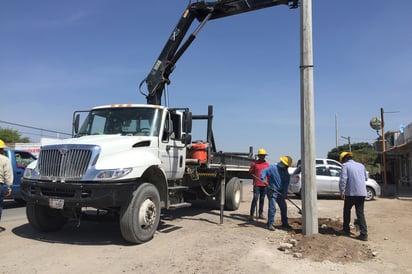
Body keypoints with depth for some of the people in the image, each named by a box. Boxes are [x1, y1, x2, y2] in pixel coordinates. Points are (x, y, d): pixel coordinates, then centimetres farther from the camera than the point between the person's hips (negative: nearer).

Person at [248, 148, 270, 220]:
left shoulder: (267, 164, 9)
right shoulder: (254, 163, -1)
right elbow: (250, 172, 4)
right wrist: (255, 177, -12)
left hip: (264, 184, 4)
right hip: (257, 184, -4)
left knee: (262, 199, 10)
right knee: (255, 198, -9)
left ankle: (260, 214, 19)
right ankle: (251, 215, -6)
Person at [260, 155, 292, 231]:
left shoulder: (285, 172, 8)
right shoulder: (272, 168, -11)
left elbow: (286, 183, 4)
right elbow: (264, 172, -17)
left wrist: (285, 192, -8)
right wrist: (262, 179, -36)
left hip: (280, 193, 7)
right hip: (272, 191, -7)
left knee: (284, 207, 12)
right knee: (272, 207, -12)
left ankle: (285, 223, 28)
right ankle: (270, 224, -2)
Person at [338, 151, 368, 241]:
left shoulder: (345, 165, -5)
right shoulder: (361, 165, 14)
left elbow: (343, 179, -16)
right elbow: (366, 178, 25)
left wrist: (342, 192, -11)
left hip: (351, 193, -5)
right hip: (362, 193, 5)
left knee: (347, 210, 16)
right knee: (360, 213, 8)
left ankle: (346, 230, 25)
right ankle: (364, 234, 0)